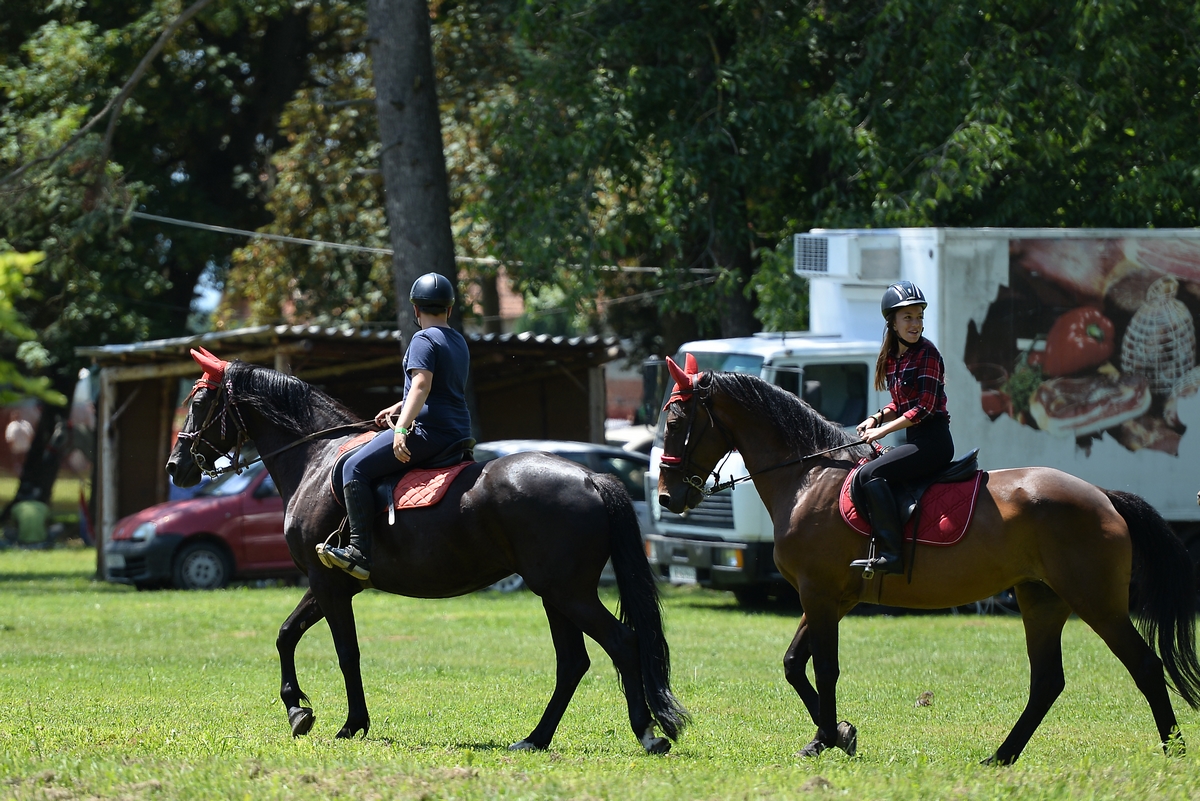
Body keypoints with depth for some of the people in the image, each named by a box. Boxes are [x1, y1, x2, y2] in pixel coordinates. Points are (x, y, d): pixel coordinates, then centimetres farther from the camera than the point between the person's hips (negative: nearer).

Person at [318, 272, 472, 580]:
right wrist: (399, 408, 32)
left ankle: (359, 552, -25)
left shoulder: (424, 340, -8)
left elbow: (421, 386, -22)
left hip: (429, 429, -10)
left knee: (355, 467, -14)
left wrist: (402, 429, -30)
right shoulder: (459, 343, 20)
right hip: (459, 433, 10)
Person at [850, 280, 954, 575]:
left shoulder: (926, 353, -12)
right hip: (915, 440, 9)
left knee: (870, 473, -22)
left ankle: (891, 553, -30)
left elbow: (923, 409, -17)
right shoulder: (892, 357, 12)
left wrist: (883, 431, -15)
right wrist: (878, 418, 4)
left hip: (933, 440, -9)